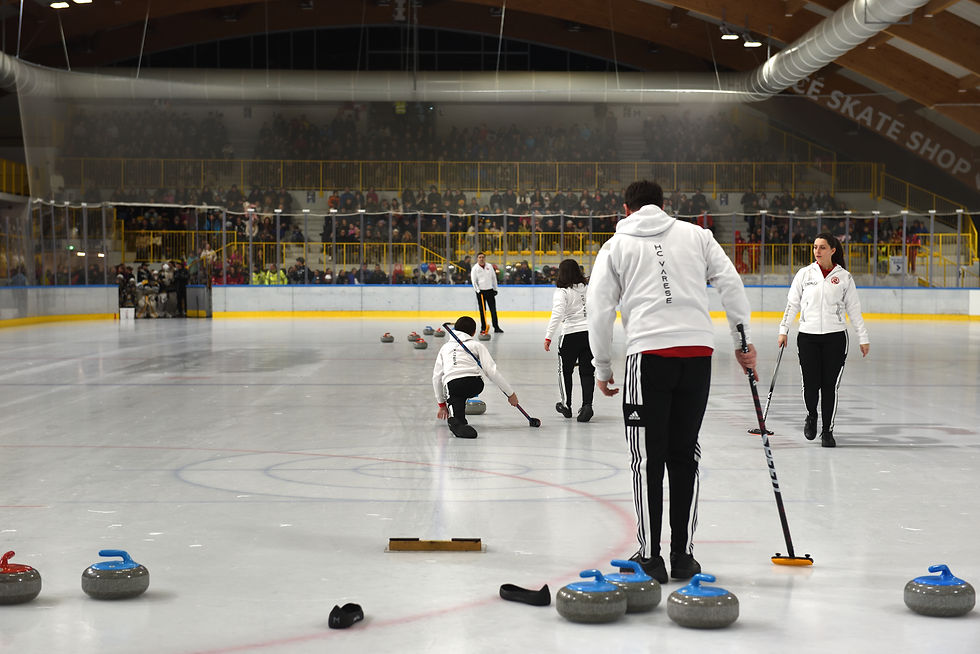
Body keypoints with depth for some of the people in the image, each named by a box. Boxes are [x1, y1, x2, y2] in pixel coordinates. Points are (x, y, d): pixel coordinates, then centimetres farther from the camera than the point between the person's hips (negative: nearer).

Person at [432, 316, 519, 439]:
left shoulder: (445, 347, 33)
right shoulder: (476, 345, 24)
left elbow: (436, 377, 30)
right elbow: (492, 371, 11)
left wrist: (442, 404, 38)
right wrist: (510, 393, 14)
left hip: (451, 385, -1)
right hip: (474, 383, 1)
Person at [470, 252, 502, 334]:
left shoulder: (489, 266, 5)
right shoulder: (475, 268, -3)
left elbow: (494, 277, 11)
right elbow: (474, 281, -6)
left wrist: (495, 289, 10)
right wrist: (478, 290, -15)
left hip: (490, 290, 2)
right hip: (480, 291, -2)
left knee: (493, 309, 0)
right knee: (482, 310, 1)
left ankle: (496, 327, 2)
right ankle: (483, 328, 8)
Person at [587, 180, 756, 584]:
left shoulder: (616, 246, 12)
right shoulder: (696, 235, 16)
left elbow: (600, 309, 6)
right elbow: (730, 283, 7)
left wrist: (602, 368, 13)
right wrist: (743, 340, 13)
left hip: (649, 355, -2)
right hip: (698, 352, 2)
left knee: (648, 459, 3)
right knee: (684, 456, 11)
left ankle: (650, 557, 5)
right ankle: (683, 556, 14)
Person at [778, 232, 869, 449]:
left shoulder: (844, 277, 3)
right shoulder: (804, 274, 5)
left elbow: (854, 309, 7)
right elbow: (792, 304, 9)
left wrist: (863, 338, 5)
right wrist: (783, 330, 3)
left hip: (835, 337, -1)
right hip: (807, 336, 1)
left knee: (829, 385, -1)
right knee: (810, 384, -2)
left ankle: (827, 430, 12)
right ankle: (811, 416, 29)